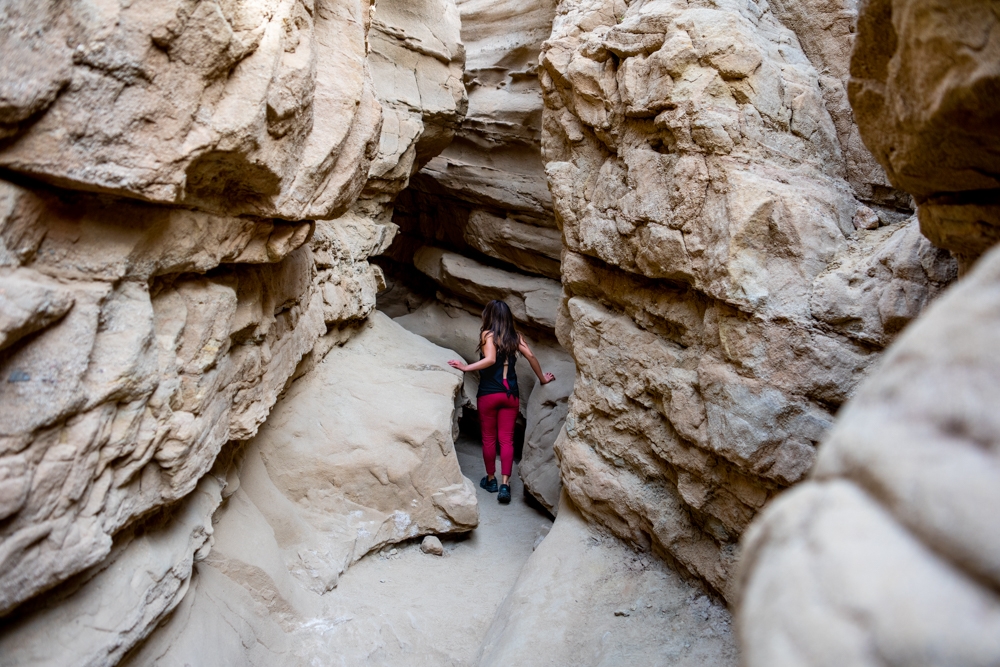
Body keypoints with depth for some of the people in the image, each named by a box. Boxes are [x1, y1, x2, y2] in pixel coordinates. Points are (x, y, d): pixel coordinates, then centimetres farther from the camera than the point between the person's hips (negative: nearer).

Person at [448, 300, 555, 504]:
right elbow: (531, 356, 3)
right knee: (506, 439, 4)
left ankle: (490, 479, 24)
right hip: (510, 393, 3)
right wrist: (542, 378, 14)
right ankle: (505, 484, -4)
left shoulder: (487, 334, -6)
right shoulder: (516, 336, 6)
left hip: (488, 393, -3)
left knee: (489, 438, 12)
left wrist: (466, 367, -17)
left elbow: (490, 359, -21)